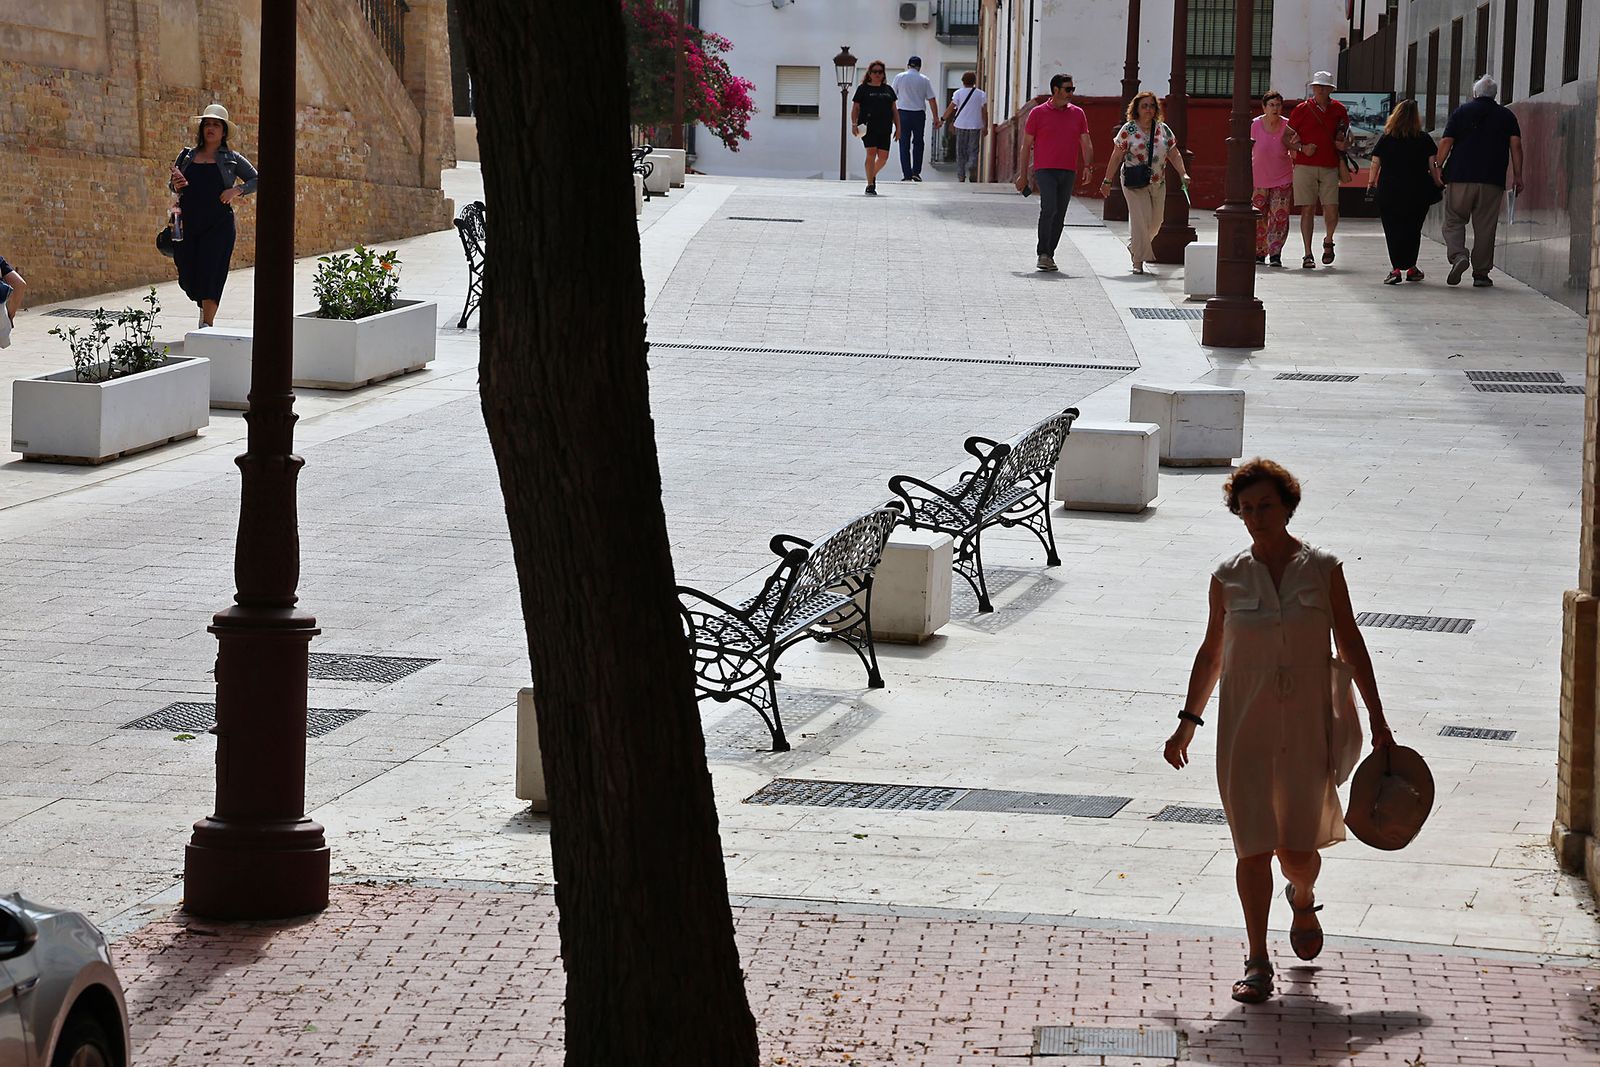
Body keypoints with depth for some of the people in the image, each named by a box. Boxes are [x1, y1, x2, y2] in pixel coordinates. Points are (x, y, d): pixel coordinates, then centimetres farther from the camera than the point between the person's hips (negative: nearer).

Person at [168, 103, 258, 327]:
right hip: (188, 223, 3)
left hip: (218, 224, -3)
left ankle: (207, 323, -11)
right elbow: (171, 185, 17)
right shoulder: (187, 156, 13)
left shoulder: (231, 159, 7)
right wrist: (176, 185, -7)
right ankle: (204, 306, 33)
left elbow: (256, 180, 7)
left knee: (210, 272, -12)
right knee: (187, 273, 3)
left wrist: (237, 190, -10)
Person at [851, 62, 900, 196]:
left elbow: (894, 110, 19)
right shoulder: (863, 89, 6)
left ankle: (873, 175, 29)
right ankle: (870, 185, -12)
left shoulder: (888, 90, 18)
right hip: (868, 127, -4)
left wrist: (898, 127, 13)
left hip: (884, 128, 4)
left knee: (883, 156, 0)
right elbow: (855, 108, 3)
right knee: (871, 153, -14)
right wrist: (854, 124, -10)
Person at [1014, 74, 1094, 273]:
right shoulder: (1038, 113, 1)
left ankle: (1049, 255, 15)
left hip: (1068, 172, 4)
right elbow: (1026, 145, 4)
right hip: (1045, 170, -4)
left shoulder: (1077, 114, 11)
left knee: (1060, 215, 6)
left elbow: (1086, 143, 10)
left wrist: (1088, 165, -8)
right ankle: (1043, 254, -16)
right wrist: (1023, 175, 1)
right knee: (1049, 209, -19)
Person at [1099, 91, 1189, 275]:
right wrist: (1107, 180, -3)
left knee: (1155, 222, 12)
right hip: (1134, 183, -5)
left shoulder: (1163, 130, 6)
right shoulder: (1128, 130, -5)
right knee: (1140, 219, -12)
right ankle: (1138, 261, -5)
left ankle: (1134, 246, 38)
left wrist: (1183, 174, -4)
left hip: (1158, 184, 5)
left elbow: (1174, 155, 9)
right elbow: (1116, 157, -3)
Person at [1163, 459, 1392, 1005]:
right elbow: (1211, 653, 11)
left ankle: (1303, 900, 39)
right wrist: (1188, 722, 10)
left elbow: (1351, 645, 4)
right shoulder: (1229, 577, 1)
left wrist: (1378, 720, 4)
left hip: (1307, 723, 0)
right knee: (1254, 846, -5)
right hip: (1245, 725, 0)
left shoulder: (1322, 569, -1)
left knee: (1298, 848, 3)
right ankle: (1257, 962, 3)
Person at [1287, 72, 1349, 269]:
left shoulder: (1339, 110, 9)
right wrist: (1303, 148, -9)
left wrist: (1344, 145, -1)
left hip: (1330, 168, 1)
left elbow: (1346, 137, 21)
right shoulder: (1301, 110, 3)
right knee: (1308, 210, -2)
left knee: (1332, 211, -7)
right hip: (1305, 166, -1)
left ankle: (1328, 242, 23)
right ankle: (1308, 254, 4)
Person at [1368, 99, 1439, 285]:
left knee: (1393, 230, 1)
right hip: (1417, 192, 1)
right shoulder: (1424, 139, -1)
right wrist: (1437, 185, 8)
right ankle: (1411, 267, 22)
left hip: (1389, 191, -1)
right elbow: (1433, 165, -2)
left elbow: (1375, 164, 1)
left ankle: (1396, 268, -12)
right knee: (1413, 229, 15)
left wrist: (1371, 183, 14)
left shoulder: (1386, 139, 0)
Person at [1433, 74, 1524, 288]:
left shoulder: (1461, 112, 8)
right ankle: (1481, 273, 5)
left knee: (1454, 221, 6)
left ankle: (1458, 255, -19)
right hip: (1492, 180, 1)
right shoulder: (1507, 116, 10)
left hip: (1459, 177, -1)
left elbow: (1446, 142, 0)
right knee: (1485, 227, 5)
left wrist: (1438, 166, 4)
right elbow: (1516, 145, 2)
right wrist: (1517, 175, 3)